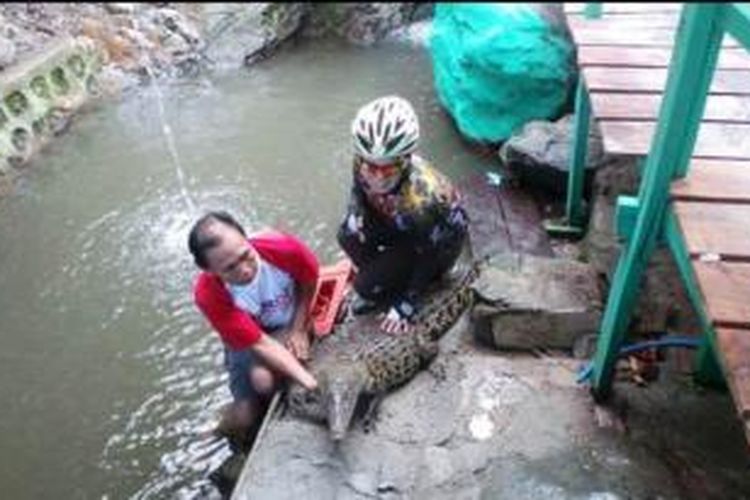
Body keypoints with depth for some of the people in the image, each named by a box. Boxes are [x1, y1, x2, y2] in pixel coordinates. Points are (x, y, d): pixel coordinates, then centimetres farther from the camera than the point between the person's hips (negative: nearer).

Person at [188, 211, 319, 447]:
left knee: (263, 378, -27)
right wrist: (310, 382, -40)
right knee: (244, 419, -4)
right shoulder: (208, 294, -34)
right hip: (245, 339, 1)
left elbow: (310, 282, -10)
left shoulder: (284, 248, -35)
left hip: (291, 323, 0)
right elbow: (259, 343, -32)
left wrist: (299, 329, -13)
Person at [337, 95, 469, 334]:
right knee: (348, 235, -19)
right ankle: (379, 277, 10)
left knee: (367, 287, -20)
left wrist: (406, 306, -16)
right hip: (398, 221, 6)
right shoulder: (365, 164, -27)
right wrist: (355, 217, -21)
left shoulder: (420, 198, -42)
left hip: (440, 241, -6)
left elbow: (427, 257, -26)